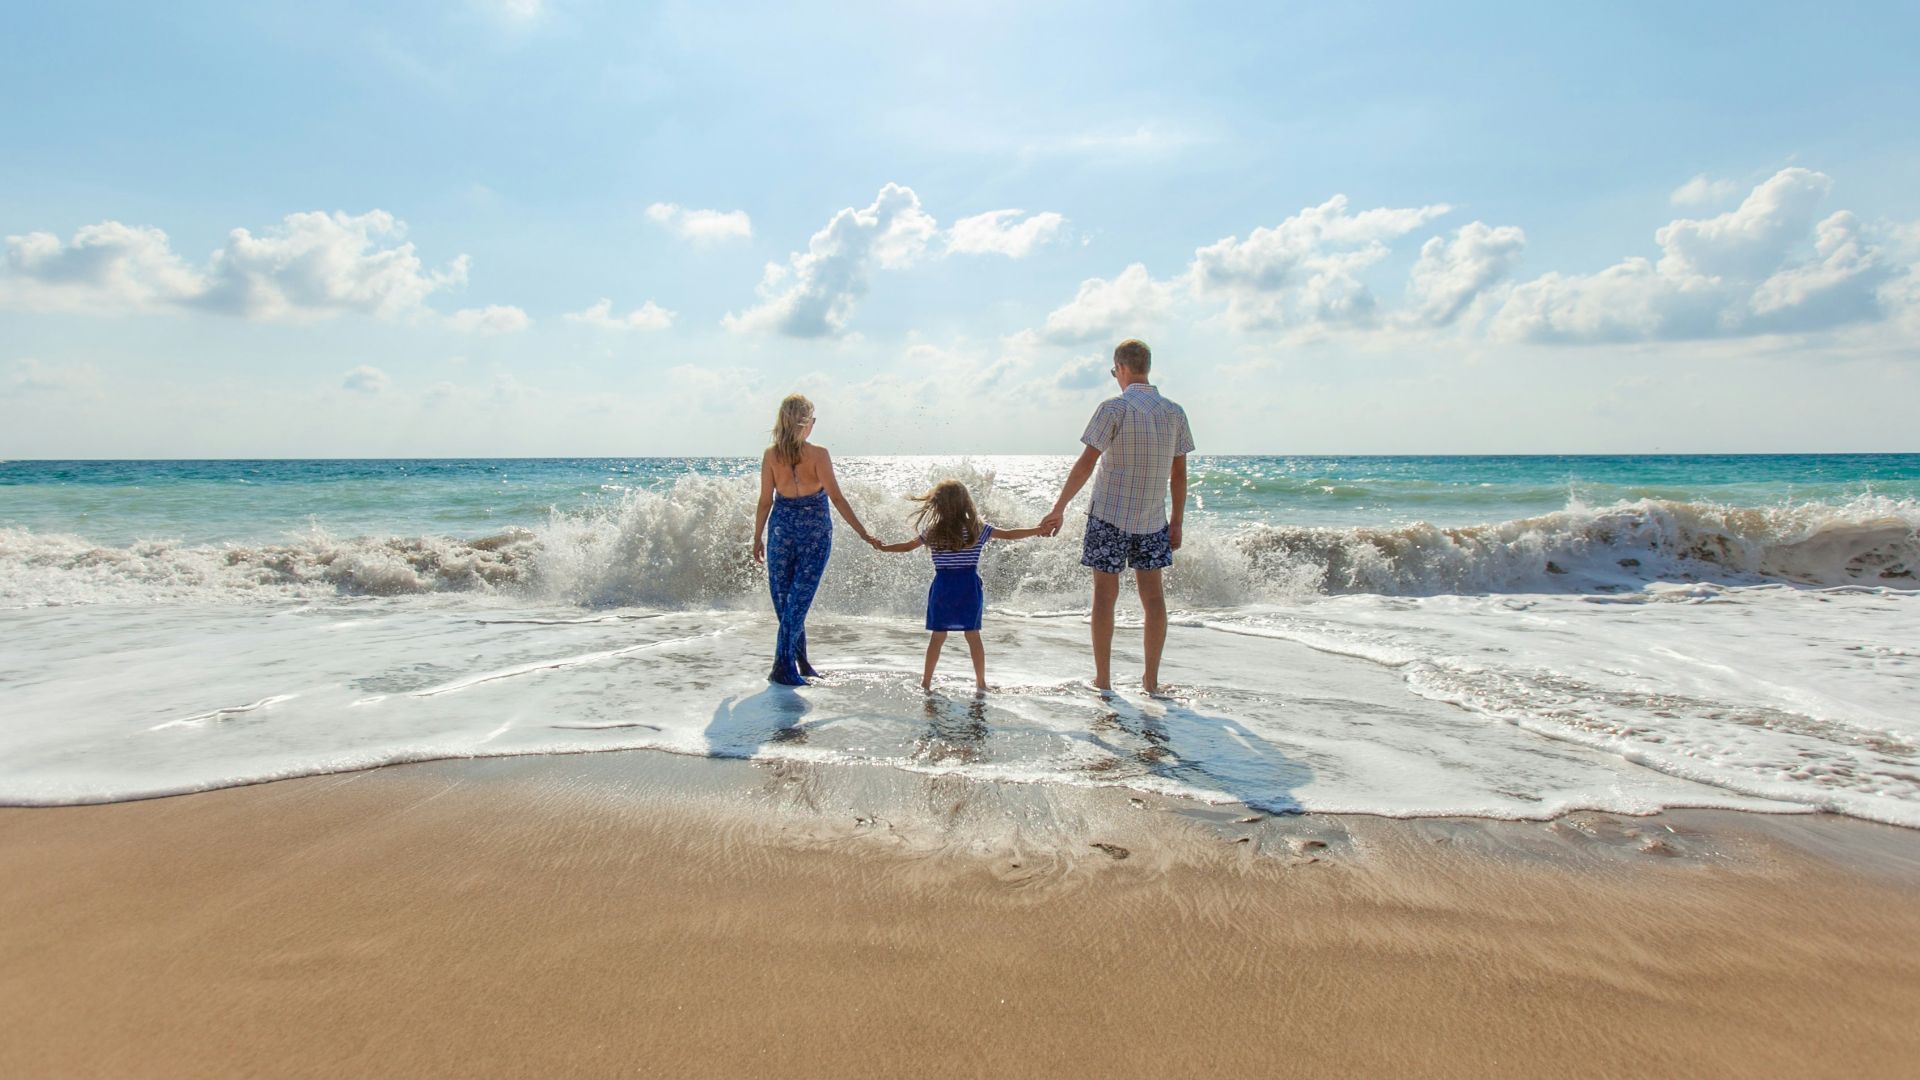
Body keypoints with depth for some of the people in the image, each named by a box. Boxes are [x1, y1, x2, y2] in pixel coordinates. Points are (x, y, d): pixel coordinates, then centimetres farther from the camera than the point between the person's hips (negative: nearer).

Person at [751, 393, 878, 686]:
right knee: (799, 599, 1)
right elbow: (836, 498, -13)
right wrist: (862, 532, -9)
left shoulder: (770, 455, -4)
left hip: (782, 528, 2)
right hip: (815, 532, -2)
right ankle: (783, 667, -1)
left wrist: (757, 539, 10)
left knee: (783, 599, 13)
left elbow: (765, 502, 0)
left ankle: (800, 662, 20)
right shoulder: (818, 454, -11)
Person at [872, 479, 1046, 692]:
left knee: (938, 636, 8)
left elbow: (907, 546, 10)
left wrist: (883, 547, 28)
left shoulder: (932, 532, -2)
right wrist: (1038, 530, 12)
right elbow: (1010, 534, 1)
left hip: (943, 588, 1)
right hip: (969, 588, 0)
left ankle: (926, 682, 13)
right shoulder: (978, 529, -3)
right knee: (973, 636, 7)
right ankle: (980, 682, 14)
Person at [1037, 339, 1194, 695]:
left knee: (1105, 594, 4)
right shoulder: (1174, 412, 4)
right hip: (1152, 519, 4)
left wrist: (1059, 508, -9)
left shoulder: (1115, 408, -10)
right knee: (1153, 595, 9)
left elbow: (1086, 463, -14)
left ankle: (1103, 680, 9)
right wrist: (1176, 522, 15)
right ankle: (1151, 679, 15)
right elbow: (1179, 473, 7)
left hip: (1110, 516, -4)